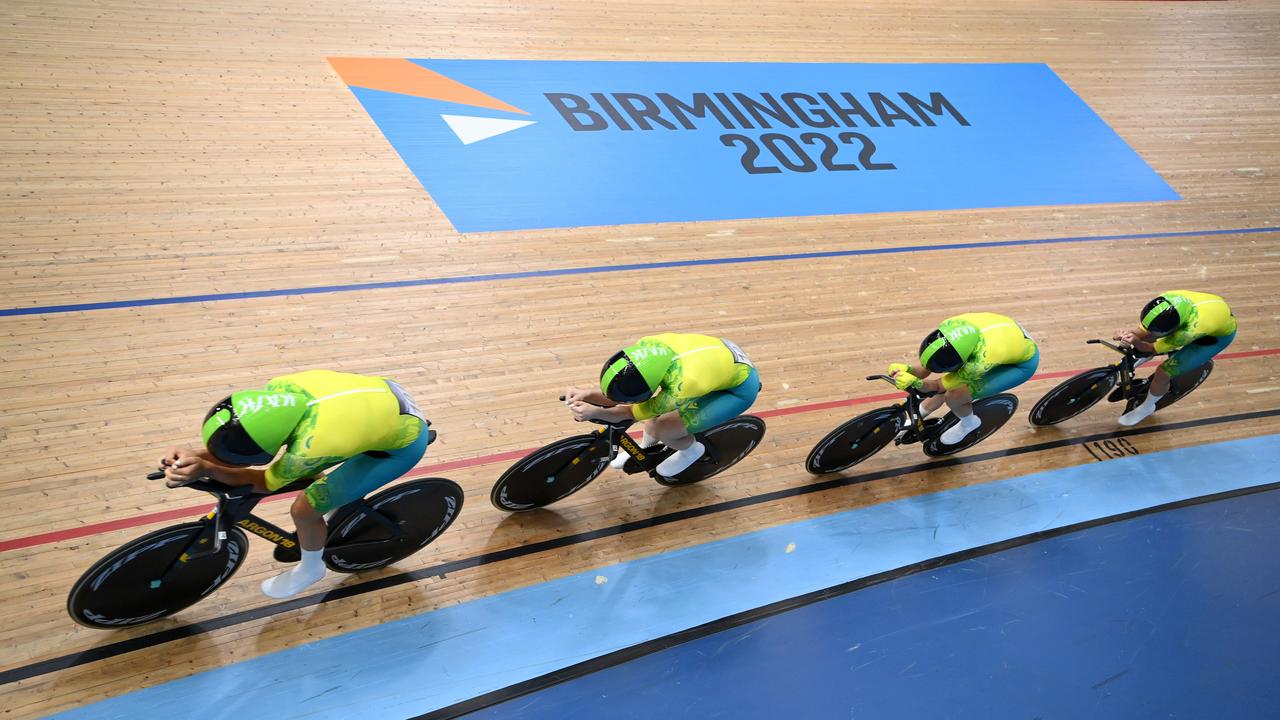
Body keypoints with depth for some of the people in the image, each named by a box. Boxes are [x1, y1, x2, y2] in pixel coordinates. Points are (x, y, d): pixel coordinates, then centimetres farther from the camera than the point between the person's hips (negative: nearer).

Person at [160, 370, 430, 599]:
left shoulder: (307, 448, -37)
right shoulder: (279, 388, -22)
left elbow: (265, 482, -14)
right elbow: (247, 439, -4)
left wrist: (205, 470, -19)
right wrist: (198, 454, -17)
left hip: (404, 442, -6)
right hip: (386, 395, 7)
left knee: (304, 509, -4)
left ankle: (311, 568, 27)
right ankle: (344, 499, 46)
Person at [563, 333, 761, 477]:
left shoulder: (679, 388, -41)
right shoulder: (646, 345, -26)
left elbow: (632, 412, -22)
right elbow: (624, 393, -14)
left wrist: (594, 412, -29)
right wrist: (588, 393, -28)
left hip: (740, 387, -6)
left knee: (660, 430, -15)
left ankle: (691, 450, 17)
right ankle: (645, 449, 37)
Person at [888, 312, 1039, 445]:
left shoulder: (980, 363, -43)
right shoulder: (950, 326, -29)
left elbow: (939, 386, -29)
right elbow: (925, 369, -20)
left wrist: (915, 383, -47)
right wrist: (907, 369, -39)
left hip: (1024, 361, -6)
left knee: (953, 397, -14)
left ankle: (968, 424, 19)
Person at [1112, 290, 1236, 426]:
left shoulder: (1189, 331, -44)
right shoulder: (1167, 300, -31)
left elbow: (1153, 348, -29)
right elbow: (1143, 332, -21)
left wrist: (1135, 342, -48)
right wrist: (1128, 333, -41)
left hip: (1220, 334, -6)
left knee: (1164, 371, -10)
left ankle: (1146, 408, 17)